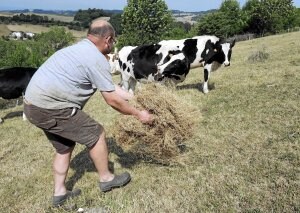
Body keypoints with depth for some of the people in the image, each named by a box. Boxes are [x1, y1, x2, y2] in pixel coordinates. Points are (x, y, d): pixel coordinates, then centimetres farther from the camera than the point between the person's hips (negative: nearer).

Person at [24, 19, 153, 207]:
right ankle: (106, 179, 21)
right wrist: (138, 114, 1)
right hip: (50, 108, -10)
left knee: (65, 146, 22)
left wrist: (135, 98, 22)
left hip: (34, 105, 10)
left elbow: (109, 86, 20)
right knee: (96, 134, 3)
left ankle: (60, 193, 32)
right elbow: (112, 100, -12)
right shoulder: (97, 59, -15)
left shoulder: (81, 49, 17)